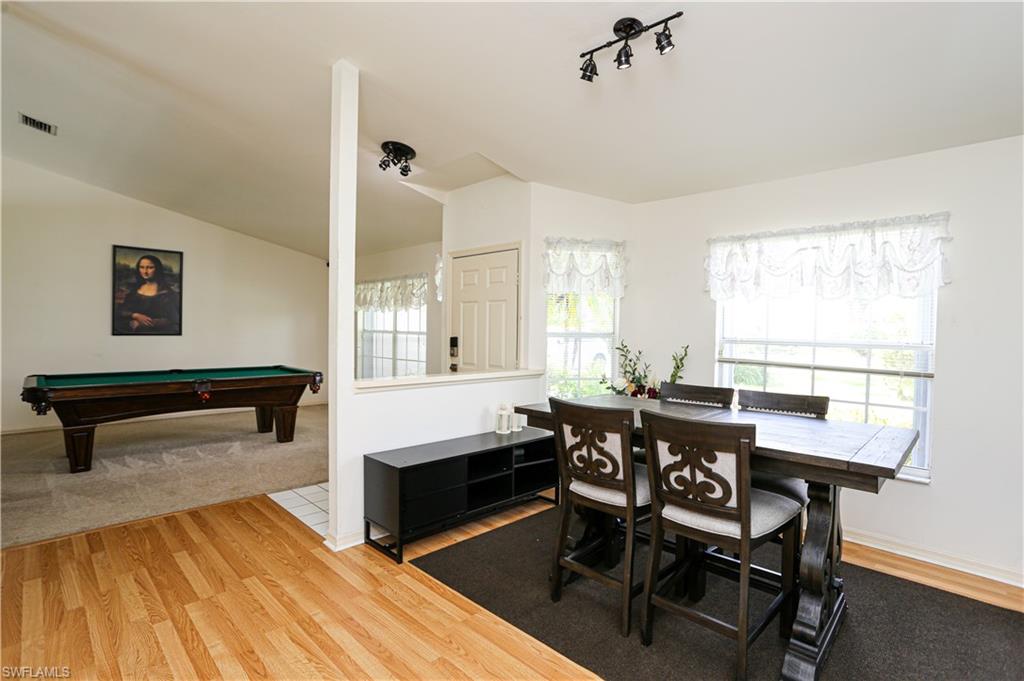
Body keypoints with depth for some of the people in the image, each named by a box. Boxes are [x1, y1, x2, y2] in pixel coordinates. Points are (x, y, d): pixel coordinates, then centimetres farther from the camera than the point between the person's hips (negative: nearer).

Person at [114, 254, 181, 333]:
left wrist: (140, 324, -10)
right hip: (132, 331, 4)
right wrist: (136, 316, -12)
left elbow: (170, 320, -9)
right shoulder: (133, 289, 11)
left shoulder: (167, 293, -4)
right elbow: (121, 311, 9)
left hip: (156, 331, -4)